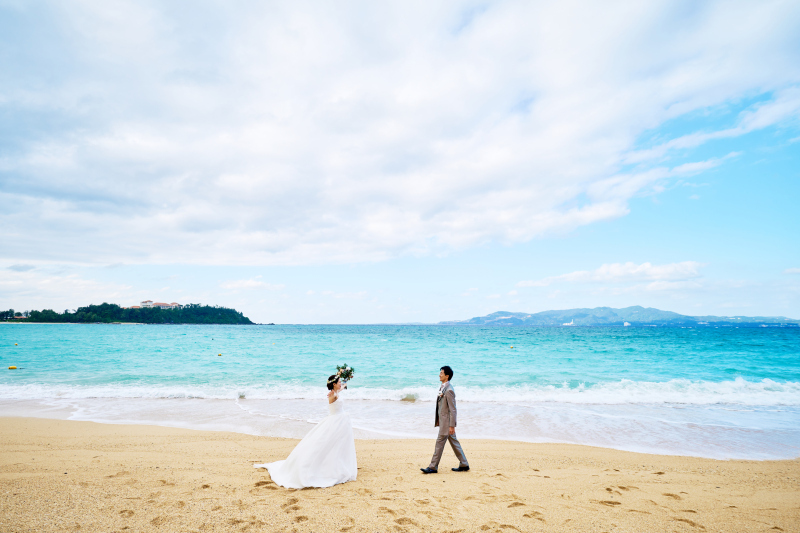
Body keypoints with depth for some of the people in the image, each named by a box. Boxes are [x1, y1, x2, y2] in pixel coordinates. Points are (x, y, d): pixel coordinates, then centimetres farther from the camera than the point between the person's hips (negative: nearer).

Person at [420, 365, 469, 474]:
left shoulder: (449, 390, -20)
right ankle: (464, 465, 24)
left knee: (440, 442, -2)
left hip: (447, 421, -10)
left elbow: (452, 409, -20)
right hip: (443, 420, 10)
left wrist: (451, 425, -19)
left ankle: (433, 467, 8)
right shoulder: (442, 388, 9)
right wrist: (438, 420, 19)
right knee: (454, 442, 15)